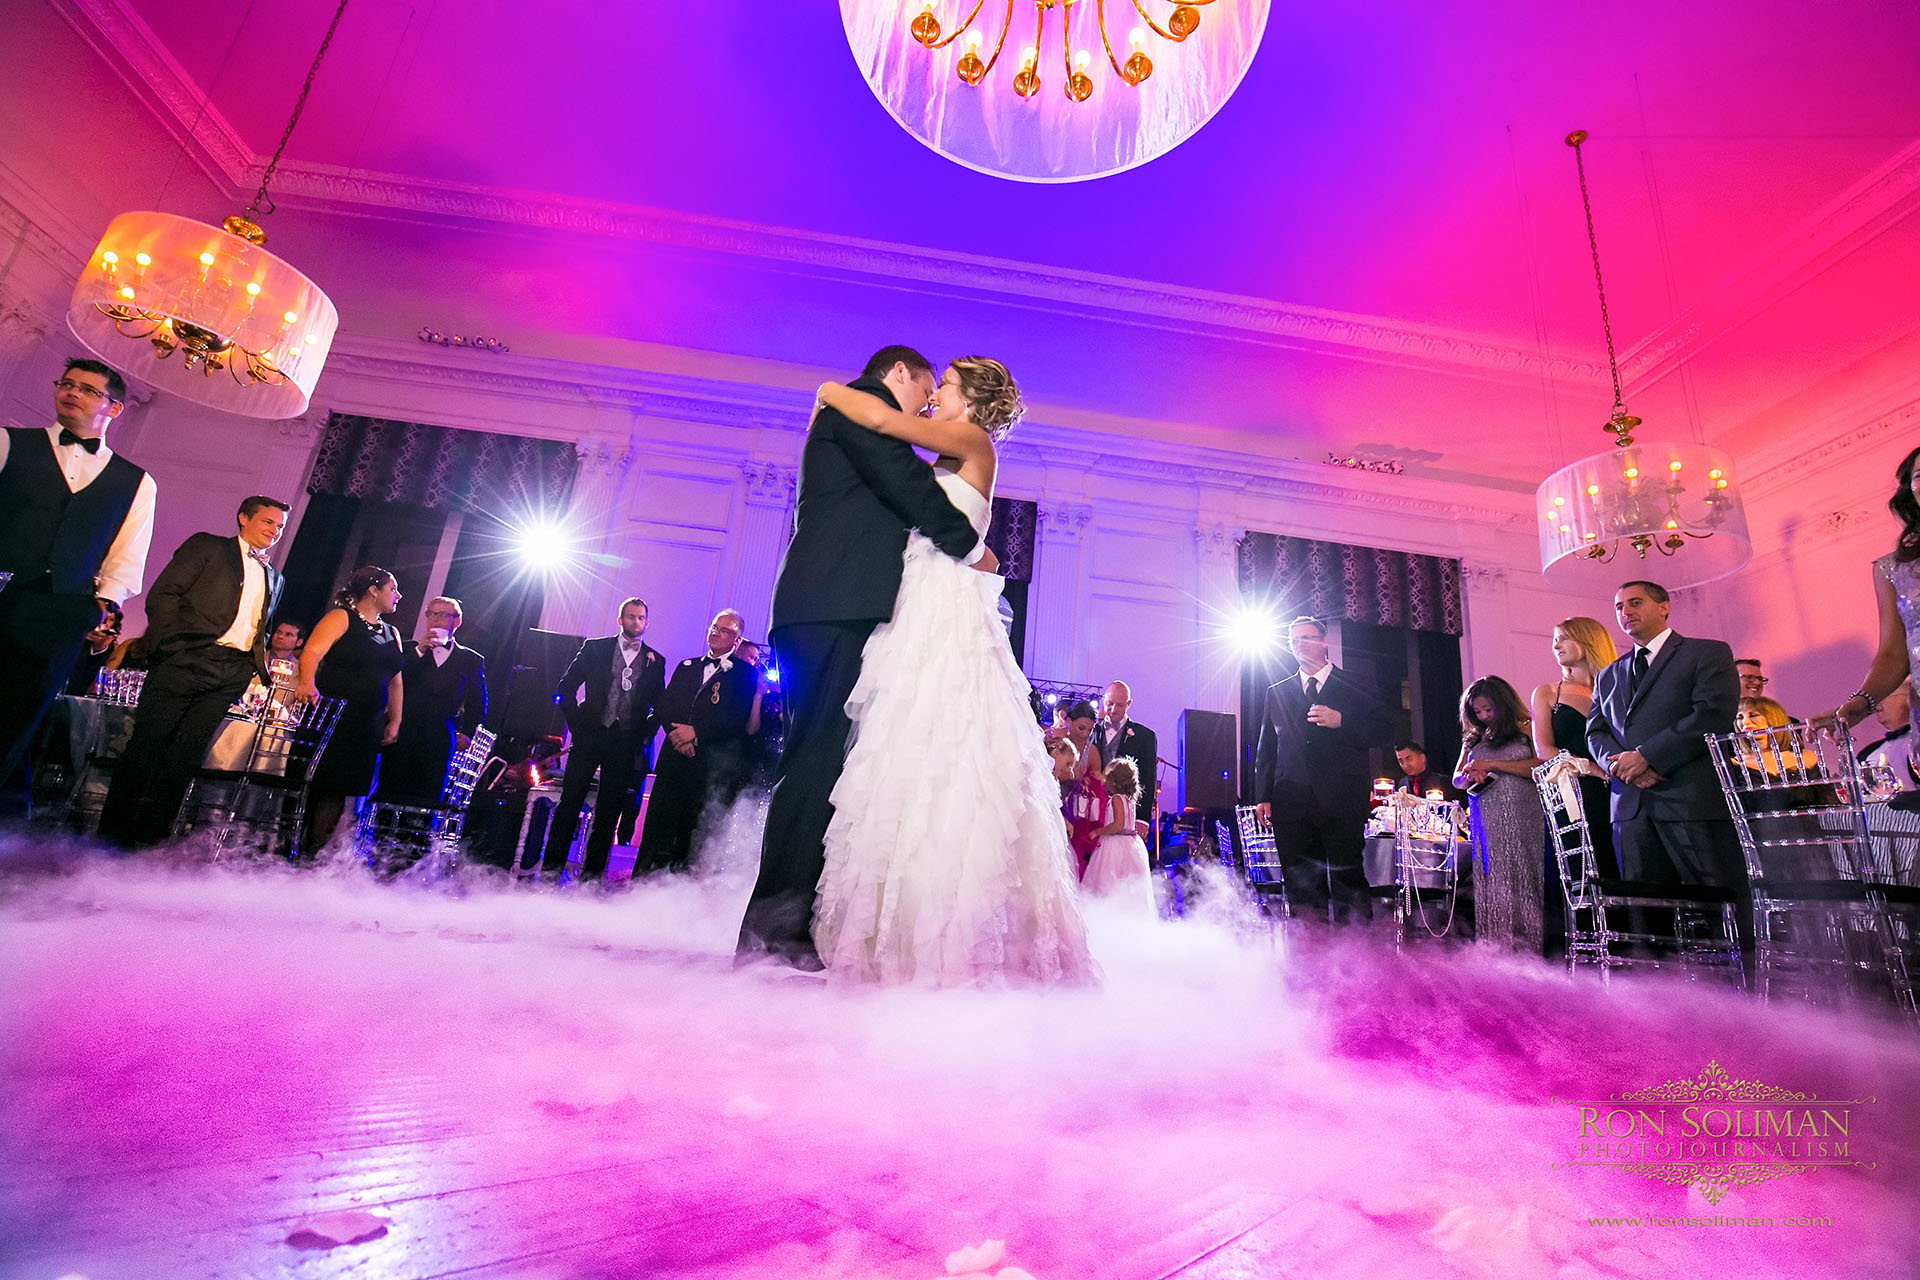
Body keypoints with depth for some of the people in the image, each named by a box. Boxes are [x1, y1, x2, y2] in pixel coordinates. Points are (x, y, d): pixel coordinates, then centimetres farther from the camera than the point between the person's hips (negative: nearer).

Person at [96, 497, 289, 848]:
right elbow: (162, 594, -2)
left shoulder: (273, 577, 24)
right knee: (146, 745, -2)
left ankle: (151, 839, 8)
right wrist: (173, 646, -10)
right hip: (187, 660, -4)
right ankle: (112, 835, 6)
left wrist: (259, 667, 8)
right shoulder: (207, 546, 8)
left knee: (186, 756, 4)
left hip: (231, 675, 4)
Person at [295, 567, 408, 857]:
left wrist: (394, 721, 11)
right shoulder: (341, 617, -1)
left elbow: (396, 681, 18)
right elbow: (312, 652, -14)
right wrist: (307, 683, -32)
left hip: (367, 728, 5)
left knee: (338, 790, 3)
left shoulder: (391, 633, 17)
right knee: (312, 782, -4)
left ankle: (311, 853, 6)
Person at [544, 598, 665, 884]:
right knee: (570, 801, -1)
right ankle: (551, 868, 10)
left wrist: (643, 734, 0)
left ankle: (592, 874, 14)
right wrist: (577, 723, -1)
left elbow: (659, 705, 12)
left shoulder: (655, 661, 9)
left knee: (609, 811, 5)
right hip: (590, 736, -1)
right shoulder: (595, 648, 7)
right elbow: (566, 687, 7)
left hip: (626, 742, 1)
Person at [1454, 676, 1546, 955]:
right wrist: (1469, 777, -3)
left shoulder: (1526, 730, 5)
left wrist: (1492, 765, -10)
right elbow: (1456, 778, 20)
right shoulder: (1473, 739, 18)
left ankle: (1528, 947, -1)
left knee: (1523, 879, -5)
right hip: (1487, 824, 4)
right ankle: (1496, 948, 0)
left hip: (1522, 820, -4)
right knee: (1491, 883, 0)